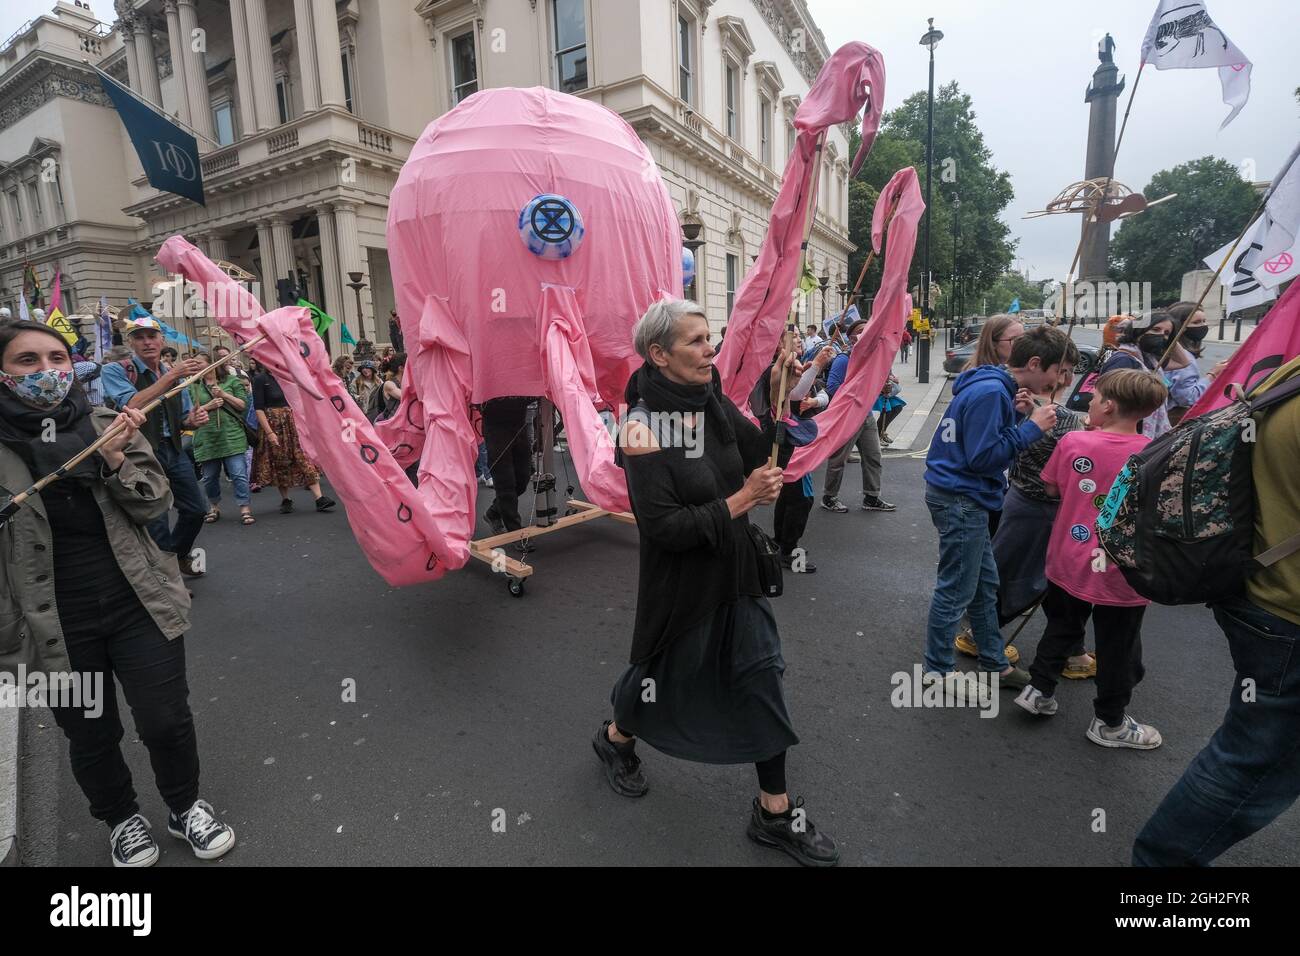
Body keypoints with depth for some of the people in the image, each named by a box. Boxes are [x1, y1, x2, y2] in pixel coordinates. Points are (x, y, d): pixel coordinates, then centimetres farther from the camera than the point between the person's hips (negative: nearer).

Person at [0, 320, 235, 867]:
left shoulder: (109, 426, 0)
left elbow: (155, 505, -1)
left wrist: (116, 460, -17)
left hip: (140, 606, 1)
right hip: (56, 627, 0)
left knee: (167, 721, 6)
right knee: (91, 737, 15)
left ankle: (185, 806, 32)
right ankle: (121, 819, 41)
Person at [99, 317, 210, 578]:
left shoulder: (174, 373, 11)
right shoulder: (115, 371, -6)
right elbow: (132, 405, -25)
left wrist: (195, 420, -8)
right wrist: (170, 376, -28)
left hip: (174, 450, 6)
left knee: (196, 510, 14)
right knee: (156, 520, -4)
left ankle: (179, 555, 40)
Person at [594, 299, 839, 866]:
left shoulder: (713, 405, -1)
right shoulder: (644, 425, -21)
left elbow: (764, 461, 4)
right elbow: (663, 526, -26)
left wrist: (777, 399, -9)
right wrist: (740, 501, -24)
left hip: (735, 575, 6)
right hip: (680, 585, -6)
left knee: (762, 680, 9)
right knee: (662, 677, 17)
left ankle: (775, 811, 28)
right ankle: (615, 739, 51)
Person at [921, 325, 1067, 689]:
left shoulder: (994, 387, 11)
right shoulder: (990, 392, -20)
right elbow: (983, 458, -24)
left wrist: (1016, 415, 0)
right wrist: (1031, 427, -17)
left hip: (964, 498, 10)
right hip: (961, 499, -10)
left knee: (985, 585, 19)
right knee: (955, 591, 2)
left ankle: (995, 663, 34)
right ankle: (937, 672, 17)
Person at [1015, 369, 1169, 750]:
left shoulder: (1073, 441, -12)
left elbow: (1051, 488, 2)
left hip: (1069, 563, 2)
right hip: (1124, 572, -1)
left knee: (1062, 625, 24)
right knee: (1118, 647, 15)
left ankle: (1039, 689, 32)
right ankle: (1110, 722, 30)